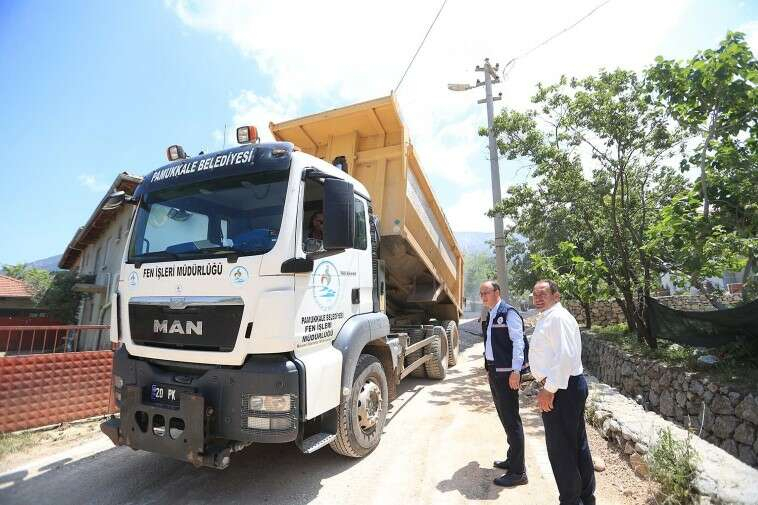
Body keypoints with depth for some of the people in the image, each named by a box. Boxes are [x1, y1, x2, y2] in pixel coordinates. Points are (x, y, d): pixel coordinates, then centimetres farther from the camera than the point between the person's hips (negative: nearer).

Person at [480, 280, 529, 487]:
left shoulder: (509, 313, -13)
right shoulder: (490, 315, 13)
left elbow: (518, 342, -18)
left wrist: (516, 371, -21)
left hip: (507, 373, -9)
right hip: (494, 372, 9)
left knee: (511, 420, -1)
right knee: (504, 416, 19)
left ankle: (518, 472, 11)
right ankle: (512, 459, 35)